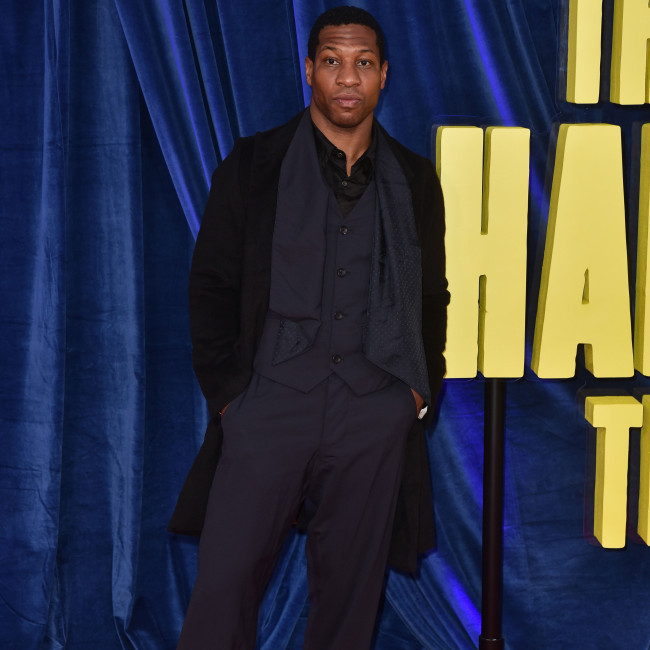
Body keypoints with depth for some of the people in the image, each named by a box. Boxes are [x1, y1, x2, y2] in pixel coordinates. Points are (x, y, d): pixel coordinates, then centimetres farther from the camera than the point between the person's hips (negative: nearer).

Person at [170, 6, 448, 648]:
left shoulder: (414, 181, 11)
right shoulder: (253, 166, 5)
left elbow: (433, 296, 19)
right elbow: (210, 287, 5)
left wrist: (423, 388, 8)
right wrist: (227, 394, -3)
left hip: (374, 419, 2)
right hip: (270, 408, -2)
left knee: (349, 591, 6)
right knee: (225, 580, -5)